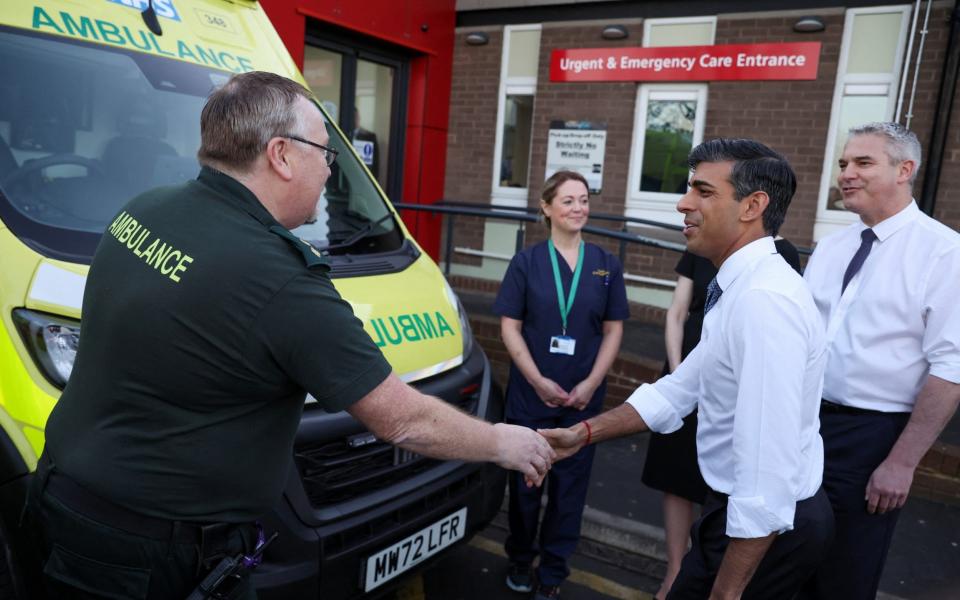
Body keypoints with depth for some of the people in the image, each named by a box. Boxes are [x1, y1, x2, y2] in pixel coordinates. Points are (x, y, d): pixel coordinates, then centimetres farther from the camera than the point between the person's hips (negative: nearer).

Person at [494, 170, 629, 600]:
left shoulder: (606, 265, 3)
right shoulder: (526, 262, -2)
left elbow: (613, 331, 3)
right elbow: (510, 327, -4)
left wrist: (591, 383, -8)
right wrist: (539, 381, -13)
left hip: (583, 397, 1)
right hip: (530, 394, -1)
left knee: (569, 484, 10)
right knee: (525, 481, 12)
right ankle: (520, 559, 35)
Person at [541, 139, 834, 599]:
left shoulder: (765, 300, -28)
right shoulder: (738, 289, 4)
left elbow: (770, 465, -30)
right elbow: (678, 390, 8)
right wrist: (585, 432, 2)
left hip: (766, 526, -8)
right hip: (746, 509, 8)